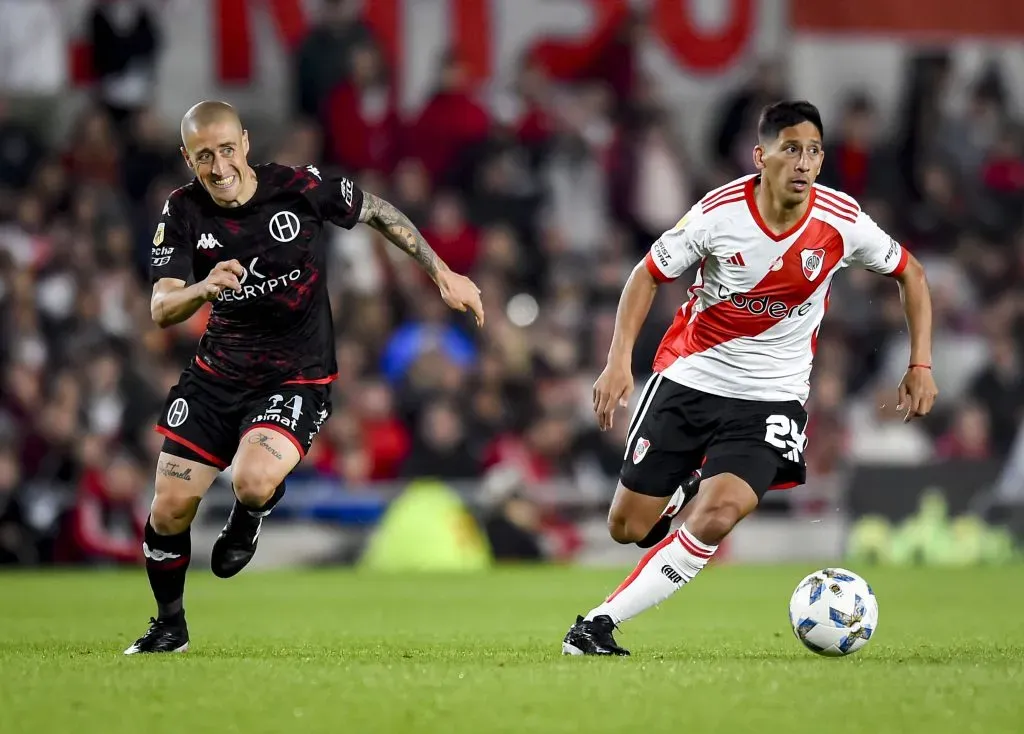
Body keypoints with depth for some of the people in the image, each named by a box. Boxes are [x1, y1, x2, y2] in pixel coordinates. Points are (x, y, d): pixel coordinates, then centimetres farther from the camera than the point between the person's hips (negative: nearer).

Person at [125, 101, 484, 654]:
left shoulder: (301, 189, -15)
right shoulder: (183, 211, -8)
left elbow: (378, 212, 3)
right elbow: (161, 309, -15)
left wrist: (442, 274, 5)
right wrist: (203, 288, -37)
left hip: (297, 378, -3)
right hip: (217, 374, 3)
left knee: (252, 481, -31)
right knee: (169, 510, -1)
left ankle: (249, 516, 9)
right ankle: (170, 625, 26)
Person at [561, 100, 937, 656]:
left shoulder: (841, 223, -13)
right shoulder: (719, 214, -17)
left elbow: (910, 273, 6)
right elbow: (648, 275, -3)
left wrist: (921, 365, -1)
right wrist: (619, 360, -15)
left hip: (772, 396, 0)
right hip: (689, 377, 0)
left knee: (717, 516, -24)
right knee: (627, 527, 4)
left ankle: (600, 624, -13)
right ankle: (672, 497, 41)